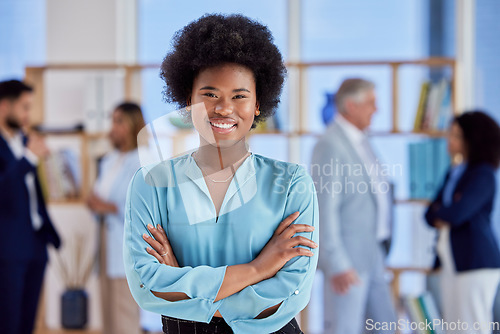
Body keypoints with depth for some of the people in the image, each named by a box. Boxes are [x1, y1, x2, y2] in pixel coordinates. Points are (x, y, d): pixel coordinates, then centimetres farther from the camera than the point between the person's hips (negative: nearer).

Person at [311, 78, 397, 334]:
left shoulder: (355, 139, 13)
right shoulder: (329, 146, -18)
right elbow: (324, 212, -22)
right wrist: (337, 265, -24)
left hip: (368, 254, 10)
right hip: (345, 257, -10)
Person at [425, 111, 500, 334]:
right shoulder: (454, 173, 15)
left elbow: (457, 213, -21)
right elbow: (431, 214, 13)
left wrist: (437, 211, 0)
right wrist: (442, 217, -10)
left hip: (476, 263, -8)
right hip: (451, 262, 8)